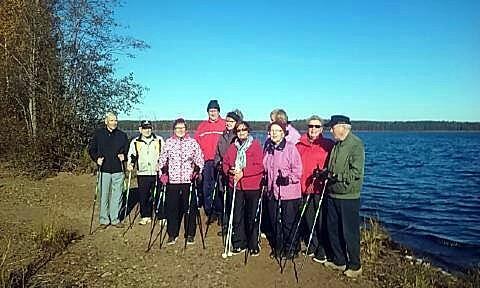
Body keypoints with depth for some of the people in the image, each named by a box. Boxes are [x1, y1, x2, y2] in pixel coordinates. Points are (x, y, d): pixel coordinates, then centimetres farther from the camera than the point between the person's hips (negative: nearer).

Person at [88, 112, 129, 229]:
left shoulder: (122, 135, 7)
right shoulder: (98, 134, 3)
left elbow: (127, 149, 16)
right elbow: (91, 148, 9)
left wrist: (123, 155, -3)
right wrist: (97, 158, -6)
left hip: (118, 170, 1)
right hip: (104, 170, -1)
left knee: (117, 196, 6)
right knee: (104, 196, 4)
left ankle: (115, 219, 17)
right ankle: (104, 220, 16)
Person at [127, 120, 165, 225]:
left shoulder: (159, 140, 7)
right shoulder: (135, 142, 9)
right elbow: (131, 156, 14)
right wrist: (130, 164, -3)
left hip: (157, 173, -1)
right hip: (142, 174, 1)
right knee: (143, 196, 3)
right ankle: (145, 216, 18)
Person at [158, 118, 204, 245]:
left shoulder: (193, 142, 5)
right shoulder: (168, 142, 8)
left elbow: (199, 159, 5)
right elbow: (162, 159, 11)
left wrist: (197, 170, -11)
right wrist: (162, 172, 0)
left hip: (189, 180, -1)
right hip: (172, 180, 1)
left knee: (190, 208, 4)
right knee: (172, 208, 5)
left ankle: (190, 234, 17)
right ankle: (172, 234, 19)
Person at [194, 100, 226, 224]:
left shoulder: (225, 125, 3)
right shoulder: (202, 126, 14)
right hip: (207, 161, 3)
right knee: (207, 187, 5)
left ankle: (219, 210, 12)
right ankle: (210, 212, 14)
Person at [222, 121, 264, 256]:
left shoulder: (255, 145, -4)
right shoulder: (232, 147, 10)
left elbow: (260, 166, -12)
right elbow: (225, 163, 14)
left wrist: (243, 172, -18)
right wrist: (230, 170, -8)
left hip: (253, 186, -4)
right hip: (236, 186, 4)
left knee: (252, 217, 4)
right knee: (237, 216, 10)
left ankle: (253, 245, 18)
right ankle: (239, 244, 23)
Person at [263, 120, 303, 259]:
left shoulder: (291, 147, -11)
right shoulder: (267, 147, 8)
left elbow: (298, 170, -11)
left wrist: (288, 178, -24)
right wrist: (266, 181, 13)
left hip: (289, 192, -6)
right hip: (272, 191, 6)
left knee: (289, 223, 3)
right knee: (274, 221, 15)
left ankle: (291, 249, 22)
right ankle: (278, 248, 32)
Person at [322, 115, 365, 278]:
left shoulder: (356, 145, -14)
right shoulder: (337, 145, 11)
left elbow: (356, 173, -21)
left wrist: (336, 176, -22)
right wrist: (326, 173, 1)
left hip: (349, 197, -8)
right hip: (333, 194, 8)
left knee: (350, 233, 3)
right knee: (333, 230, 16)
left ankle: (355, 266, 20)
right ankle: (339, 261, 32)